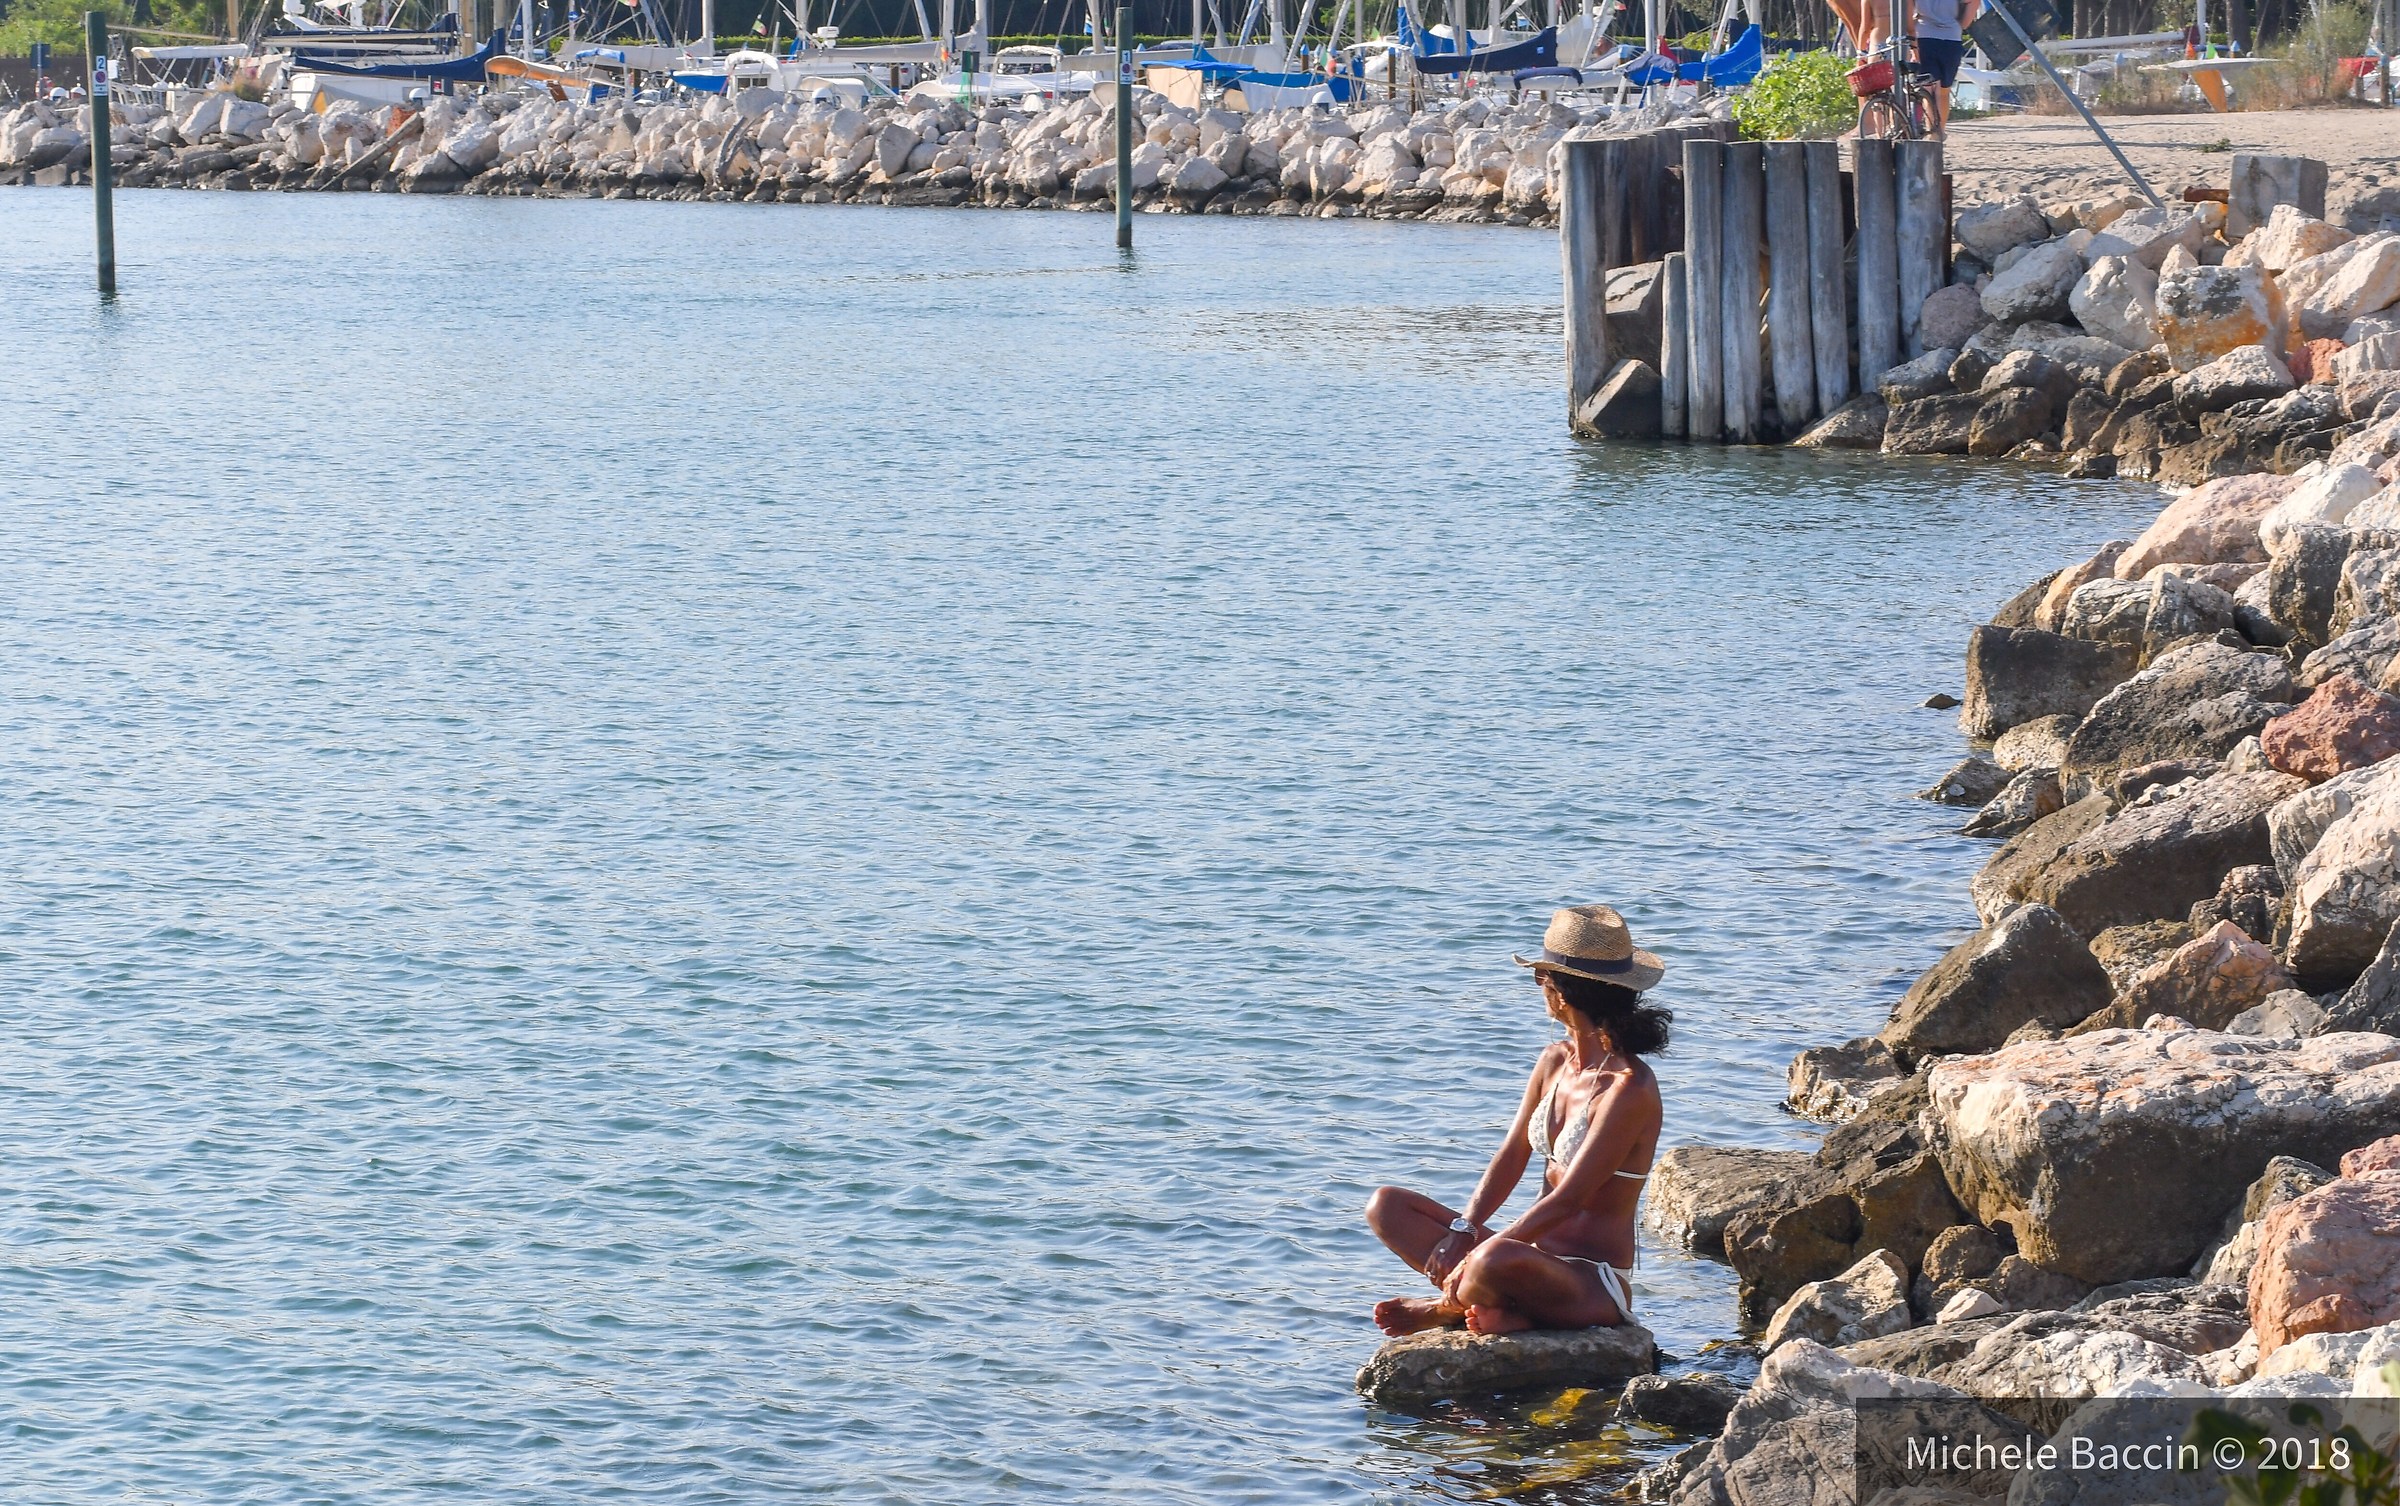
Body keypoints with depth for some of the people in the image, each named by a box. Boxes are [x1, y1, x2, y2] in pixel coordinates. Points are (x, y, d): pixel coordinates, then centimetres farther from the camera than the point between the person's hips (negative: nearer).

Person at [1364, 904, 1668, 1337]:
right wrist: (1464, 1228, -9)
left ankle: (1447, 1307, -8)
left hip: (1594, 1288, -9)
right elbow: (1512, 1156, 8)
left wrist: (1480, 1251, -23)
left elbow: (1568, 1200, -23)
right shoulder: (1555, 1061, 7)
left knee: (1500, 1258, -42)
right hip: (1538, 1257, 9)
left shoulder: (1629, 1089, -20)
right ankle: (1497, 1303, -15)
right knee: (1387, 1205, 2)